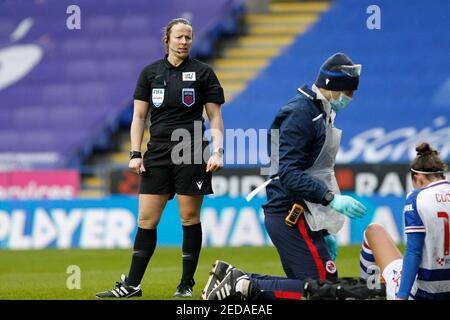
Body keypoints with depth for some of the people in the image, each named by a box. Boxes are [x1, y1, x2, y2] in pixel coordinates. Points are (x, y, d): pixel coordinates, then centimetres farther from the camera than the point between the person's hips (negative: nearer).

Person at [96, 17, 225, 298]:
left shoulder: (203, 72, 3)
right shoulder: (150, 72, 9)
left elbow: (215, 117, 3)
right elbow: (139, 116, 10)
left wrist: (217, 152, -8)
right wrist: (135, 153, 1)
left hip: (191, 154, -2)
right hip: (157, 154, 2)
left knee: (190, 218, 0)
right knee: (146, 220, 1)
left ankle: (187, 285, 9)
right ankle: (132, 285, 5)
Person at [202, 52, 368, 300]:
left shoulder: (318, 113, 19)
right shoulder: (300, 114, -13)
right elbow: (289, 175, -22)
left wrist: (323, 231, 23)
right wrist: (332, 199, -30)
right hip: (293, 217, -10)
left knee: (306, 287, 10)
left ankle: (231, 279, 10)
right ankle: (246, 287, -12)